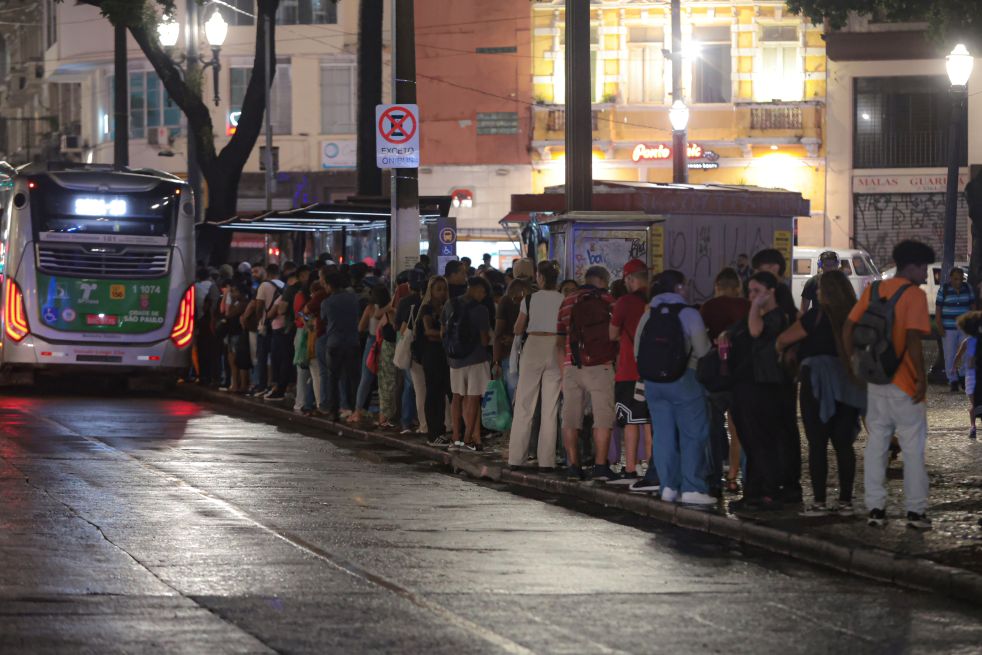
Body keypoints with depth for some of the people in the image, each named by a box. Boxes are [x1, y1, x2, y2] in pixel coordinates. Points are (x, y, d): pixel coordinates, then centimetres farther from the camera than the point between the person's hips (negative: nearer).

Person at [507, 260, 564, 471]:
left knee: (524, 406, 5)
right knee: (550, 407, 4)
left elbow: (518, 329, 3)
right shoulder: (564, 301, -2)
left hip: (533, 346, -1)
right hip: (555, 349, 1)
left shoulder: (530, 299, -2)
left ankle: (516, 458, 4)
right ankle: (546, 460, 2)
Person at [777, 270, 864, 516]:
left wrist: (779, 349, 19)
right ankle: (845, 501, 7)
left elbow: (784, 339, 0)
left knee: (817, 443, -3)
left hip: (819, 382, -5)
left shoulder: (818, 315, -8)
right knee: (844, 444, 8)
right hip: (849, 383, 5)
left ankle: (819, 501, -6)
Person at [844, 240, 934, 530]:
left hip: (875, 381, 6)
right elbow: (913, 338, -22)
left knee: (876, 444, 11)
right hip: (904, 382, -6)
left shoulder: (874, 290, 7)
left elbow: (848, 328, 7)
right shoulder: (914, 294, -12)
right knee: (913, 448, 2)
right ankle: (916, 511, 3)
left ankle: (875, 508, 11)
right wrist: (921, 377, -16)